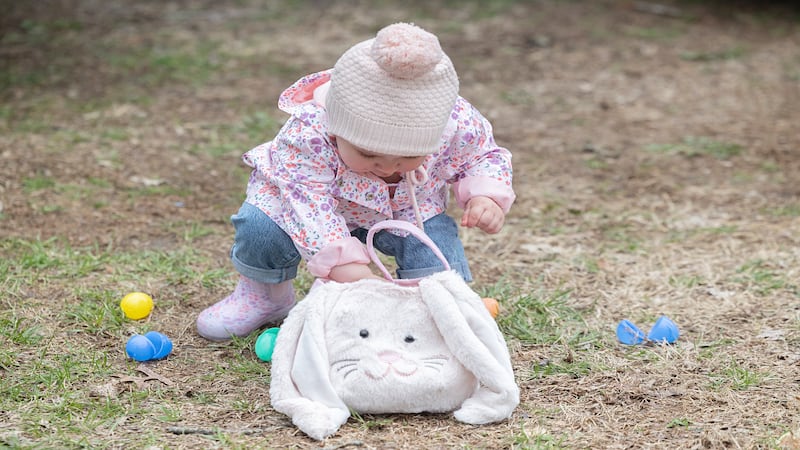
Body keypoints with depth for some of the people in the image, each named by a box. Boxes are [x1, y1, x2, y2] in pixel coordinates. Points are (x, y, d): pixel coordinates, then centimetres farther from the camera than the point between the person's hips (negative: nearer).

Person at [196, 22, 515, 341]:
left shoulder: (459, 126, -33)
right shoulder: (307, 133, -42)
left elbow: (486, 157, -10)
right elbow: (311, 211, -44)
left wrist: (485, 196, -31)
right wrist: (349, 270, -55)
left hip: (409, 211, 1)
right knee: (261, 225, -26)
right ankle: (263, 294, 5)